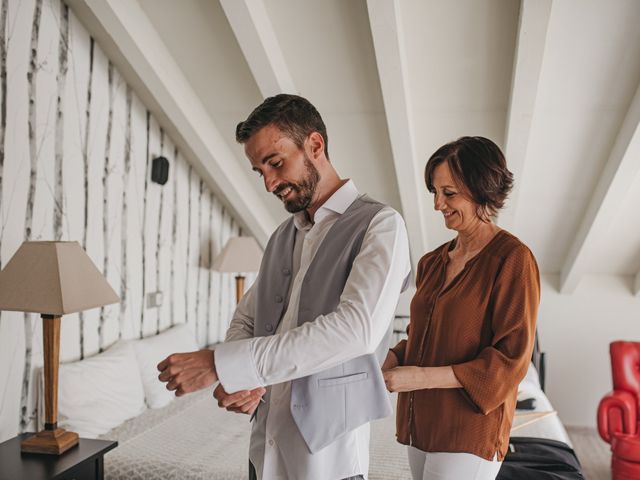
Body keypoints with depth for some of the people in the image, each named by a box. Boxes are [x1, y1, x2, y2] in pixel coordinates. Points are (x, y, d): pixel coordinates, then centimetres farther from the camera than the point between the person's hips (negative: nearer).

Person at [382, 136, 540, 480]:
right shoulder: (432, 263, 11)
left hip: (468, 435, -6)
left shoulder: (512, 259, -10)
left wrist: (423, 377, -18)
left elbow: (511, 360, -14)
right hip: (420, 425, 7)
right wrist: (391, 361, -1)